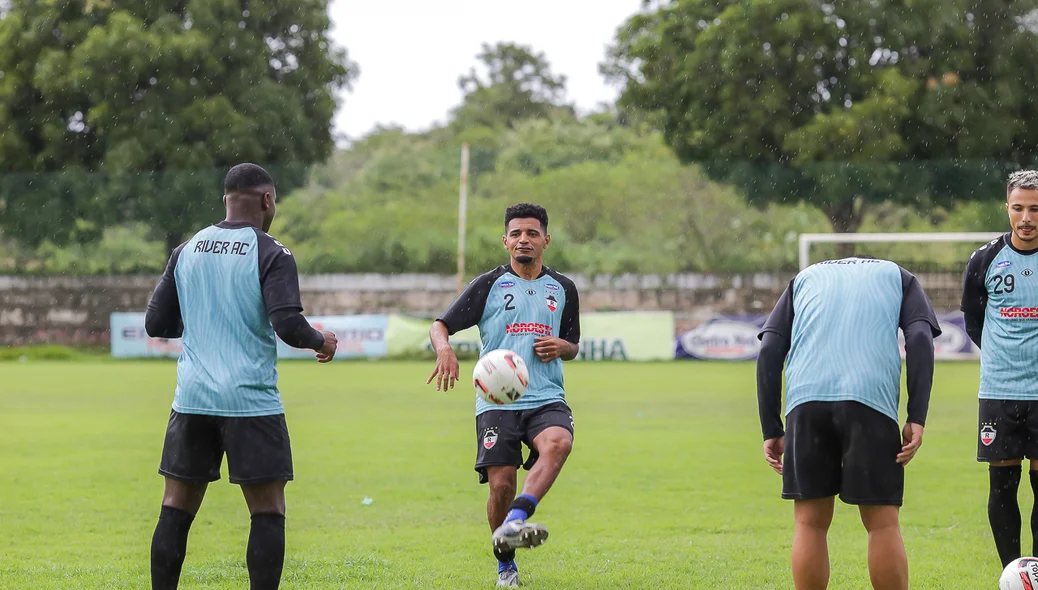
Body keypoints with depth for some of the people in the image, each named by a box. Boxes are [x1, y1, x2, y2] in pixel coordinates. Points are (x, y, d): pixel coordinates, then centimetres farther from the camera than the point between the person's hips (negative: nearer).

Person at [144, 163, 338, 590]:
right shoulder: (271, 254, -6)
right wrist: (321, 342, 4)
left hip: (192, 397, 4)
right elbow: (288, 325, -16)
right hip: (251, 399, -4)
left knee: (177, 509, 9)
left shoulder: (186, 251, 9)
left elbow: (156, 323, 11)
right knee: (268, 512, 3)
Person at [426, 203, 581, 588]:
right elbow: (440, 326, 4)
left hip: (547, 399, 2)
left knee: (558, 443, -32)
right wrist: (444, 349, -19)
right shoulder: (488, 285, 5)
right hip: (496, 401, -1)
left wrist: (561, 347, 0)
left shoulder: (563, 289, 14)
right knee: (501, 484, -9)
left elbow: (573, 347, 25)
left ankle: (515, 522, -42)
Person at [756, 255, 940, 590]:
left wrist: (771, 430, 13)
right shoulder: (897, 276, 26)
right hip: (871, 399, -2)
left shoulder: (804, 278, 30)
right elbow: (920, 339, 6)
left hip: (806, 400, 2)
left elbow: (770, 351, 15)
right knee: (883, 524, 5)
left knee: (810, 522, 9)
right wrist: (916, 420, -1)